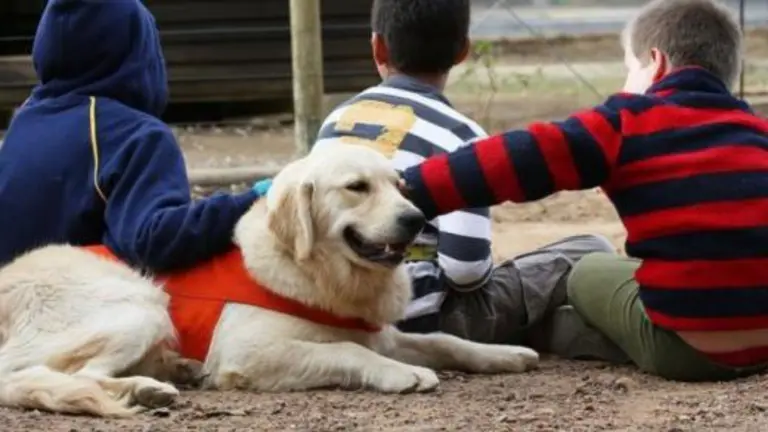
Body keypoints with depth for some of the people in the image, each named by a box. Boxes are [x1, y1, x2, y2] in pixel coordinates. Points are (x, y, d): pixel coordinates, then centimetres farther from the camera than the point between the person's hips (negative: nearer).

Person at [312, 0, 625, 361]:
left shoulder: (336, 121, 7)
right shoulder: (457, 135, -10)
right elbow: (464, 268, -17)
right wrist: (489, 277, 5)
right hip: (424, 322, -6)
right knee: (590, 255, 3)